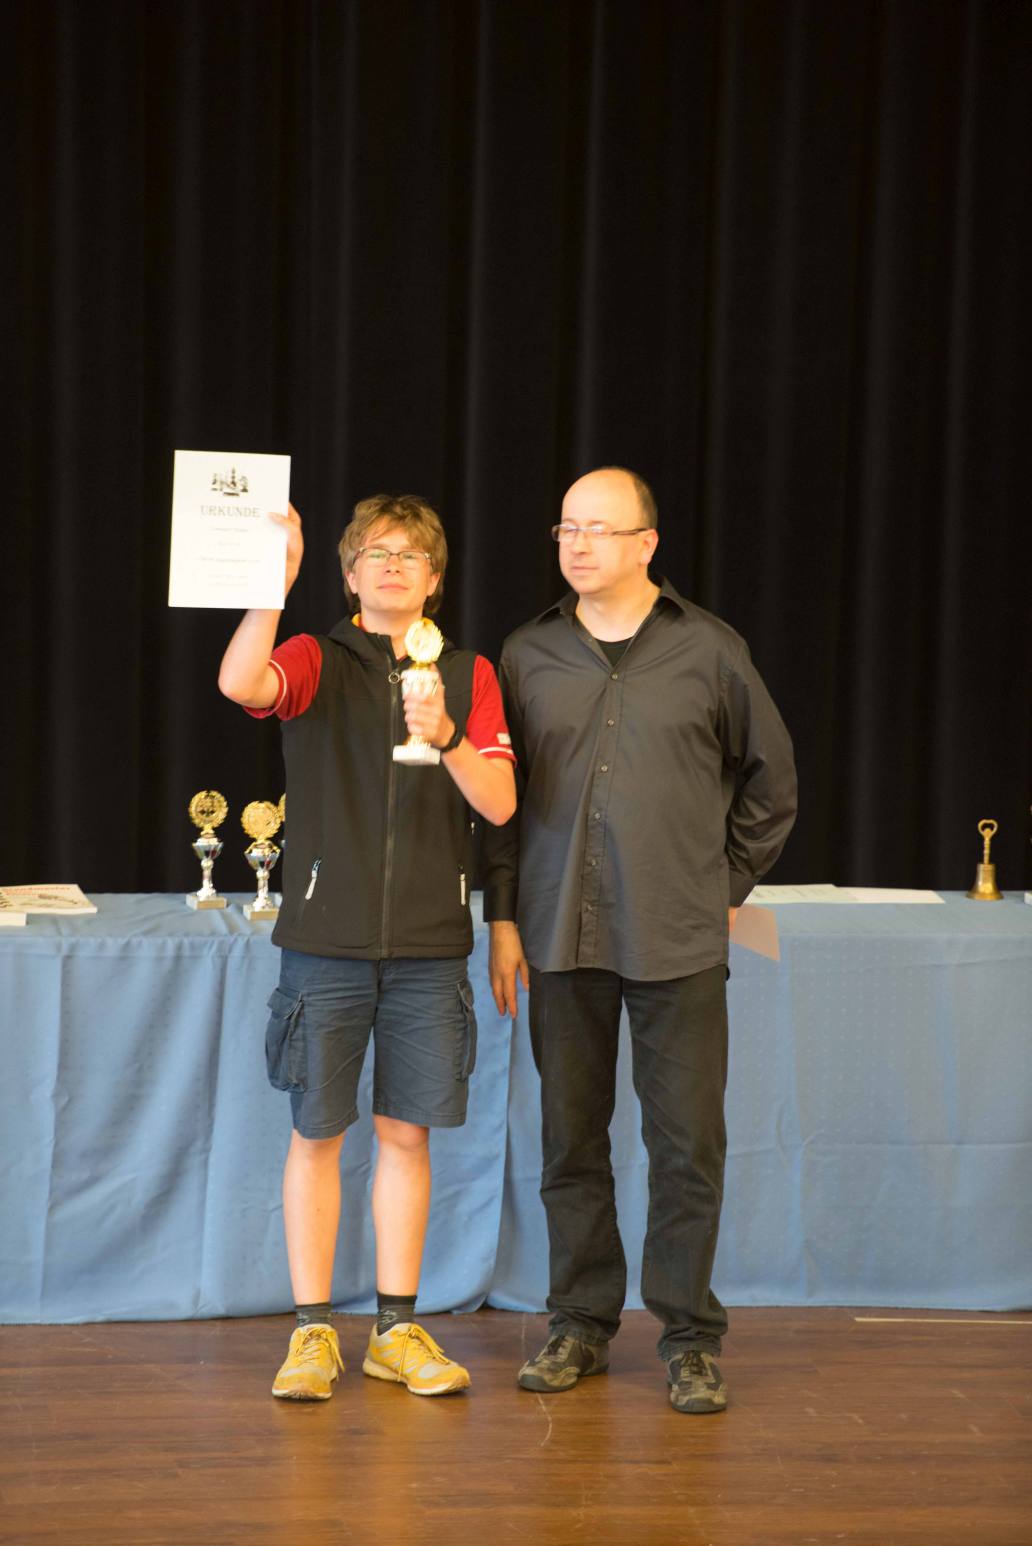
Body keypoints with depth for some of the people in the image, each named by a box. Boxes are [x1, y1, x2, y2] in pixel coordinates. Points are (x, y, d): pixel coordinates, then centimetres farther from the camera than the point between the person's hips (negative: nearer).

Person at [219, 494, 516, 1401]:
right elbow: (242, 683, -22)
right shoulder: (319, 661, 1)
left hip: (430, 943, 2)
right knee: (318, 1132, 3)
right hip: (327, 937, -2)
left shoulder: (469, 675, 8)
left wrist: (447, 738, -18)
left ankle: (398, 1329, 17)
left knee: (407, 1132, 7)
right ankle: (313, 1333, 12)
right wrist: (275, 580, -26)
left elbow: (500, 803, -2)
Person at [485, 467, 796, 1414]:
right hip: (561, 939, 2)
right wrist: (504, 919, 6)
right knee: (571, 1139, 7)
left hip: (679, 942, -2)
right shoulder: (528, 656, 7)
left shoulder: (709, 650, 1)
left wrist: (726, 885, 8)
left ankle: (689, 1338, 10)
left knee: (688, 1141, -1)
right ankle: (582, 1325, 19)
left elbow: (770, 781, 11)